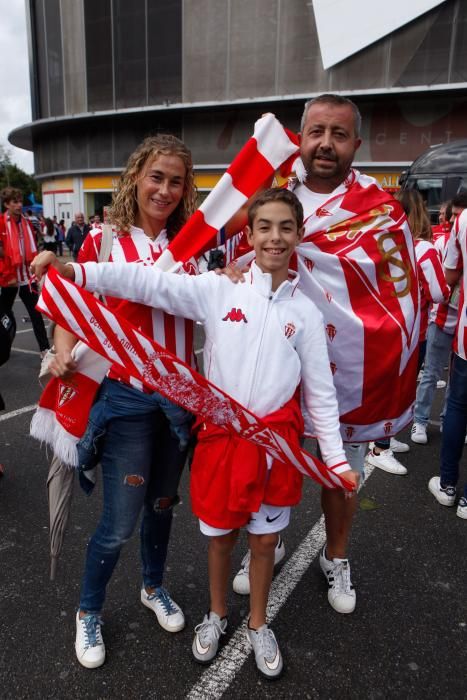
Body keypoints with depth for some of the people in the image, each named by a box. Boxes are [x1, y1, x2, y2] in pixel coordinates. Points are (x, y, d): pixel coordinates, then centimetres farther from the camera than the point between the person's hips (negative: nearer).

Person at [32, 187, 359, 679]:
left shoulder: (306, 312, -2)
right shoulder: (219, 290, -6)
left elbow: (320, 392, 1)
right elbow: (152, 284, -15)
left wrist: (336, 458, 1)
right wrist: (74, 271, -25)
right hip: (221, 433, -1)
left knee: (265, 538, 15)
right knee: (220, 533, 18)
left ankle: (258, 624, 42)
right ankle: (216, 615, 46)